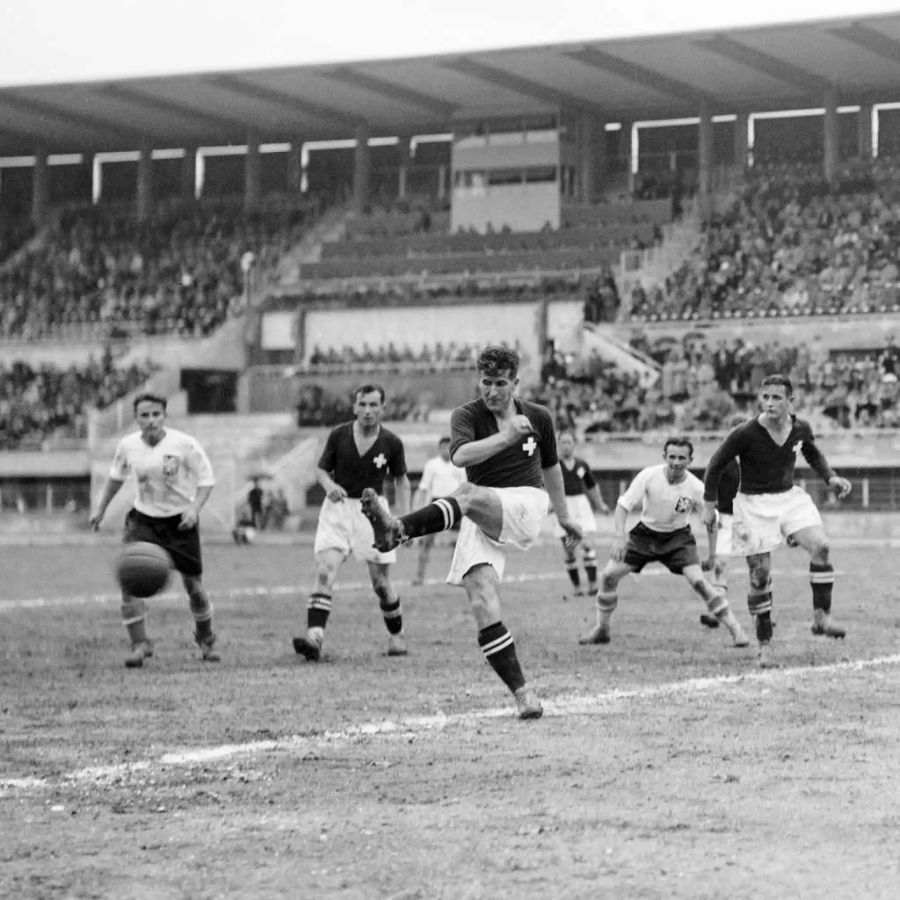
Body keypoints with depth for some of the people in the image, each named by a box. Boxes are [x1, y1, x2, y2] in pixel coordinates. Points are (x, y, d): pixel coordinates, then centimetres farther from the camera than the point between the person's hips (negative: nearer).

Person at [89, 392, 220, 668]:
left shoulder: (185, 444, -16)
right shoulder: (127, 446, -6)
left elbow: (206, 479, -9)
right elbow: (117, 476, 14)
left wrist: (194, 507, -23)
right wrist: (101, 509, 18)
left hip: (181, 521, -2)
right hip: (143, 520, 2)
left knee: (193, 585, 4)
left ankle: (206, 640, 31)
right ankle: (140, 644, -7)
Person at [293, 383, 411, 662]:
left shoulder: (392, 443, -4)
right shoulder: (338, 435, -4)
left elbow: (401, 480, 9)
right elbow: (321, 469, 7)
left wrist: (405, 518, -1)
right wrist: (330, 485, -16)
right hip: (338, 507, 0)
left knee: (381, 582, 4)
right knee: (325, 571, -16)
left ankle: (397, 636, 28)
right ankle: (314, 638, -25)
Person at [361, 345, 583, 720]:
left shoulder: (538, 416, 11)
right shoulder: (467, 415, 2)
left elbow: (550, 466, 29)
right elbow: (460, 455, -20)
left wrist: (563, 515, 37)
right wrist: (506, 436, -30)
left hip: (525, 505, -1)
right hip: (481, 522, 1)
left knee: (469, 494, -34)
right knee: (483, 604, -18)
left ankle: (398, 529, -54)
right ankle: (522, 694, -14)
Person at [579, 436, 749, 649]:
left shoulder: (696, 488, -20)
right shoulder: (649, 476, -21)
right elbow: (623, 505, -16)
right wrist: (620, 537, -29)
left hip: (678, 537, -2)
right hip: (646, 533, 2)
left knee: (698, 581, -23)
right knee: (609, 575, -7)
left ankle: (736, 630, -13)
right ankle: (601, 630, 14)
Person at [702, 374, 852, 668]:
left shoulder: (801, 428, -6)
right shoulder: (744, 434, -19)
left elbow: (813, 455, 17)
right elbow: (716, 465, -5)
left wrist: (831, 478, 2)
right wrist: (709, 504, -4)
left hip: (789, 497, 4)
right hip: (753, 504, -4)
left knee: (820, 546, -19)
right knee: (760, 575, -5)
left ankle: (821, 617, -7)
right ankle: (765, 646, 6)